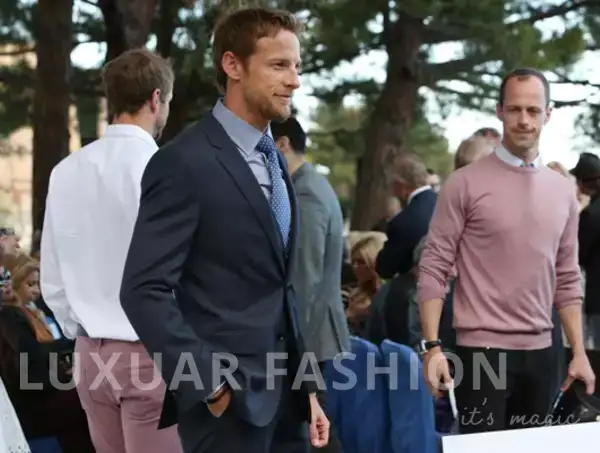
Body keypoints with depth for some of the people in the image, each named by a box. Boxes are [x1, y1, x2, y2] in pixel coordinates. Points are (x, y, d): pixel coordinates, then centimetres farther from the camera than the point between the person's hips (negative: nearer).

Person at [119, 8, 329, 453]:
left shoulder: (274, 159, 14)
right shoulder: (185, 162, -12)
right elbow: (144, 292, -16)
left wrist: (306, 384, 13)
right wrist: (211, 387, -17)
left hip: (285, 391, 8)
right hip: (228, 397, -7)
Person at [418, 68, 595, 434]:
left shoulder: (563, 190, 10)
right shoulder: (466, 184, -5)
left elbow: (567, 280, 15)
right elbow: (433, 270, -6)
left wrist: (579, 352, 10)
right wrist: (432, 346, -13)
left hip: (540, 352, 5)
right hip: (482, 350, -4)